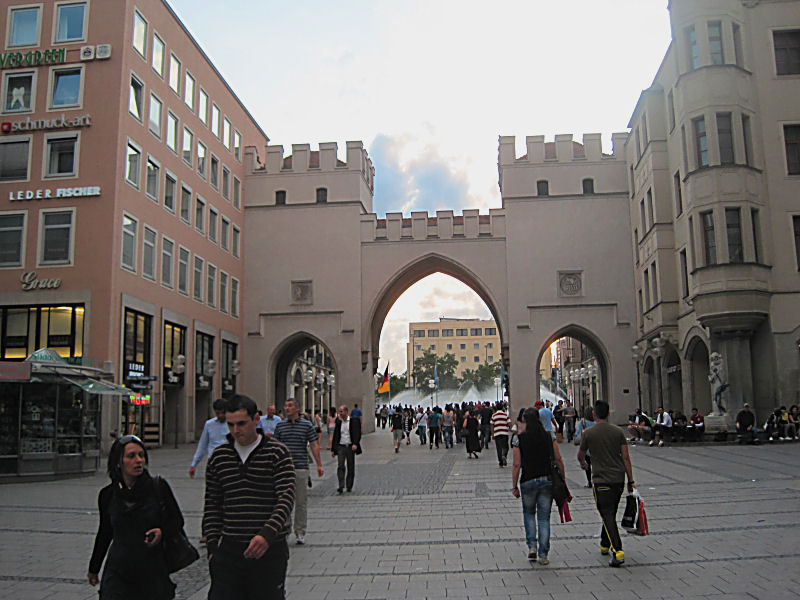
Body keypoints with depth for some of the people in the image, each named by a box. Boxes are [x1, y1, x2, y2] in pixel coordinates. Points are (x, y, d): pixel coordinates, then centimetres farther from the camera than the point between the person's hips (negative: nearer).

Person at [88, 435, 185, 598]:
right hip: (118, 575, 1)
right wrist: (94, 568, 25)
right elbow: (105, 532, 15)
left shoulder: (159, 487, -6)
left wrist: (162, 532, -17)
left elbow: (177, 520, 4)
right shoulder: (108, 494, 0)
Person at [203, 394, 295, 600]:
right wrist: (212, 547, 5)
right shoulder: (219, 457, 8)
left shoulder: (277, 453, -3)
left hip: (270, 549, -2)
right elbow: (212, 505, 12)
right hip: (229, 550, 3)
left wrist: (267, 535, -23)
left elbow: (286, 498, -10)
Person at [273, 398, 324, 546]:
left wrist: (319, 465, -1)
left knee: (301, 502, 3)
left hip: (301, 468, -1)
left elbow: (314, 446, 3)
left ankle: (300, 533, 13)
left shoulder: (307, 425, 3)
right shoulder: (280, 426, 8)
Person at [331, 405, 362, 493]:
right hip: (340, 447, 2)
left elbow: (358, 433, -8)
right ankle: (341, 486, -14)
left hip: (350, 447, -2)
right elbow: (335, 436, 14)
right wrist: (333, 449, 11)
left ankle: (349, 486, 16)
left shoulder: (354, 421, -2)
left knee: (351, 468, 5)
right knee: (341, 466, -11)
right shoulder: (338, 422, 10)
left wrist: (355, 444, -25)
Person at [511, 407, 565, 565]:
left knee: (529, 513, 21)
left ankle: (532, 546, 11)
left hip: (528, 481, -1)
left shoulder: (519, 439, -6)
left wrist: (514, 486, -1)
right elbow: (558, 460, 0)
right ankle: (543, 554, 7)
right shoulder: (549, 437, 0)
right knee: (544, 518, 8)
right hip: (547, 481, 1)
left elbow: (517, 465, -8)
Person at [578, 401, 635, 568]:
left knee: (608, 516, -5)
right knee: (610, 513, 19)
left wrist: (583, 464, 34)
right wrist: (631, 481, 6)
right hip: (619, 479, 5)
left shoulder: (588, 434, -6)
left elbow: (580, 455, 10)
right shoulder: (618, 431, 2)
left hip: (601, 480, -4)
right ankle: (604, 545, 33)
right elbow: (626, 457, 1)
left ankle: (617, 551, -17)